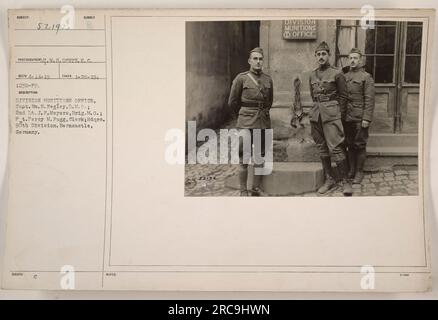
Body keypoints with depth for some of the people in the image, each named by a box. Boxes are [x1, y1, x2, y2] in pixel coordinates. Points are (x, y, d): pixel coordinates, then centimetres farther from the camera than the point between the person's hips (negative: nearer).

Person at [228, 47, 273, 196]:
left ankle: (256, 190, 21)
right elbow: (232, 102, 4)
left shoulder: (268, 79, 8)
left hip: (264, 123, 4)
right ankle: (243, 192, 3)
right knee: (244, 158, -6)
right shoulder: (241, 78, -3)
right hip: (246, 124, -4)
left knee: (260, 157, 9)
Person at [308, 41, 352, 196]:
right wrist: (318, 109, 14)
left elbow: (343, 96, 2)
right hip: (316, 114, 5)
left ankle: (345, 181, -1)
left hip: (331, 114, -5)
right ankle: (329, 179, 18)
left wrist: (338, 114, 0)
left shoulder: (337, 73, -2)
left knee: (335, 148, -9)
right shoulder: (312, 75, 11)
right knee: (322, 148, 8)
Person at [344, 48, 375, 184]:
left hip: (360, 118, -5)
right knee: (350, 145, 10)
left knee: (360, 146, 2)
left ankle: (359, 172, 11)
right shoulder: (344, 77, 11)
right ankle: (351, 170, 21)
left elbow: (369, 100, -9)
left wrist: (366, 118, -15)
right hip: (347, 118, 5)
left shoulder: (366, 77, -4)